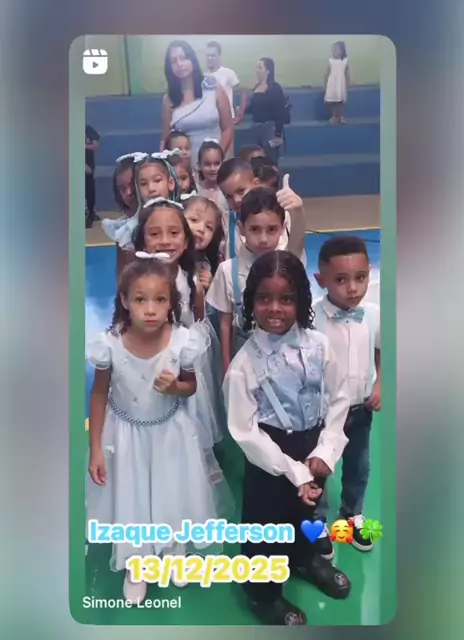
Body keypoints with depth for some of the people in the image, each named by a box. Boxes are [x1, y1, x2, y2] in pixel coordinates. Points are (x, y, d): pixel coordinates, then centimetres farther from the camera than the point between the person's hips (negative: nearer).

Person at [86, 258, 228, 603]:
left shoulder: (183, 341, -25)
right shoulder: (109, 344, -26)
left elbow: (192, 387, -5)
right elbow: (99, 394, -9)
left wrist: (174, 387, -29)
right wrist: (95, 448, -7)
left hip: (170, 431, 1)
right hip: (126, 433, 0)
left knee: (173, 495, 20)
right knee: (130, 500, 17)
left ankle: (175, 552, 54)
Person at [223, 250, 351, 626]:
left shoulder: (318, 345, -13)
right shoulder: (244, 365, -23)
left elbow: (338, 399, -4)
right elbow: (245, 432, -19)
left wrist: (326, 451, -12)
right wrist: (294, 471, -19)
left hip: (313, 445, 4)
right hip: (270, 454, -4)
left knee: (306, 510, 29)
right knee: (266, 524, 14)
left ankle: (303, 560, 61)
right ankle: (264, 595, 42)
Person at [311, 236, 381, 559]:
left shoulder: (374, 315, -11)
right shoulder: (311, 318, -22)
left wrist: (379, 386, -2)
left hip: (361, 409, 4)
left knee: (359, 466, 22)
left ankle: (353, 515, 47)